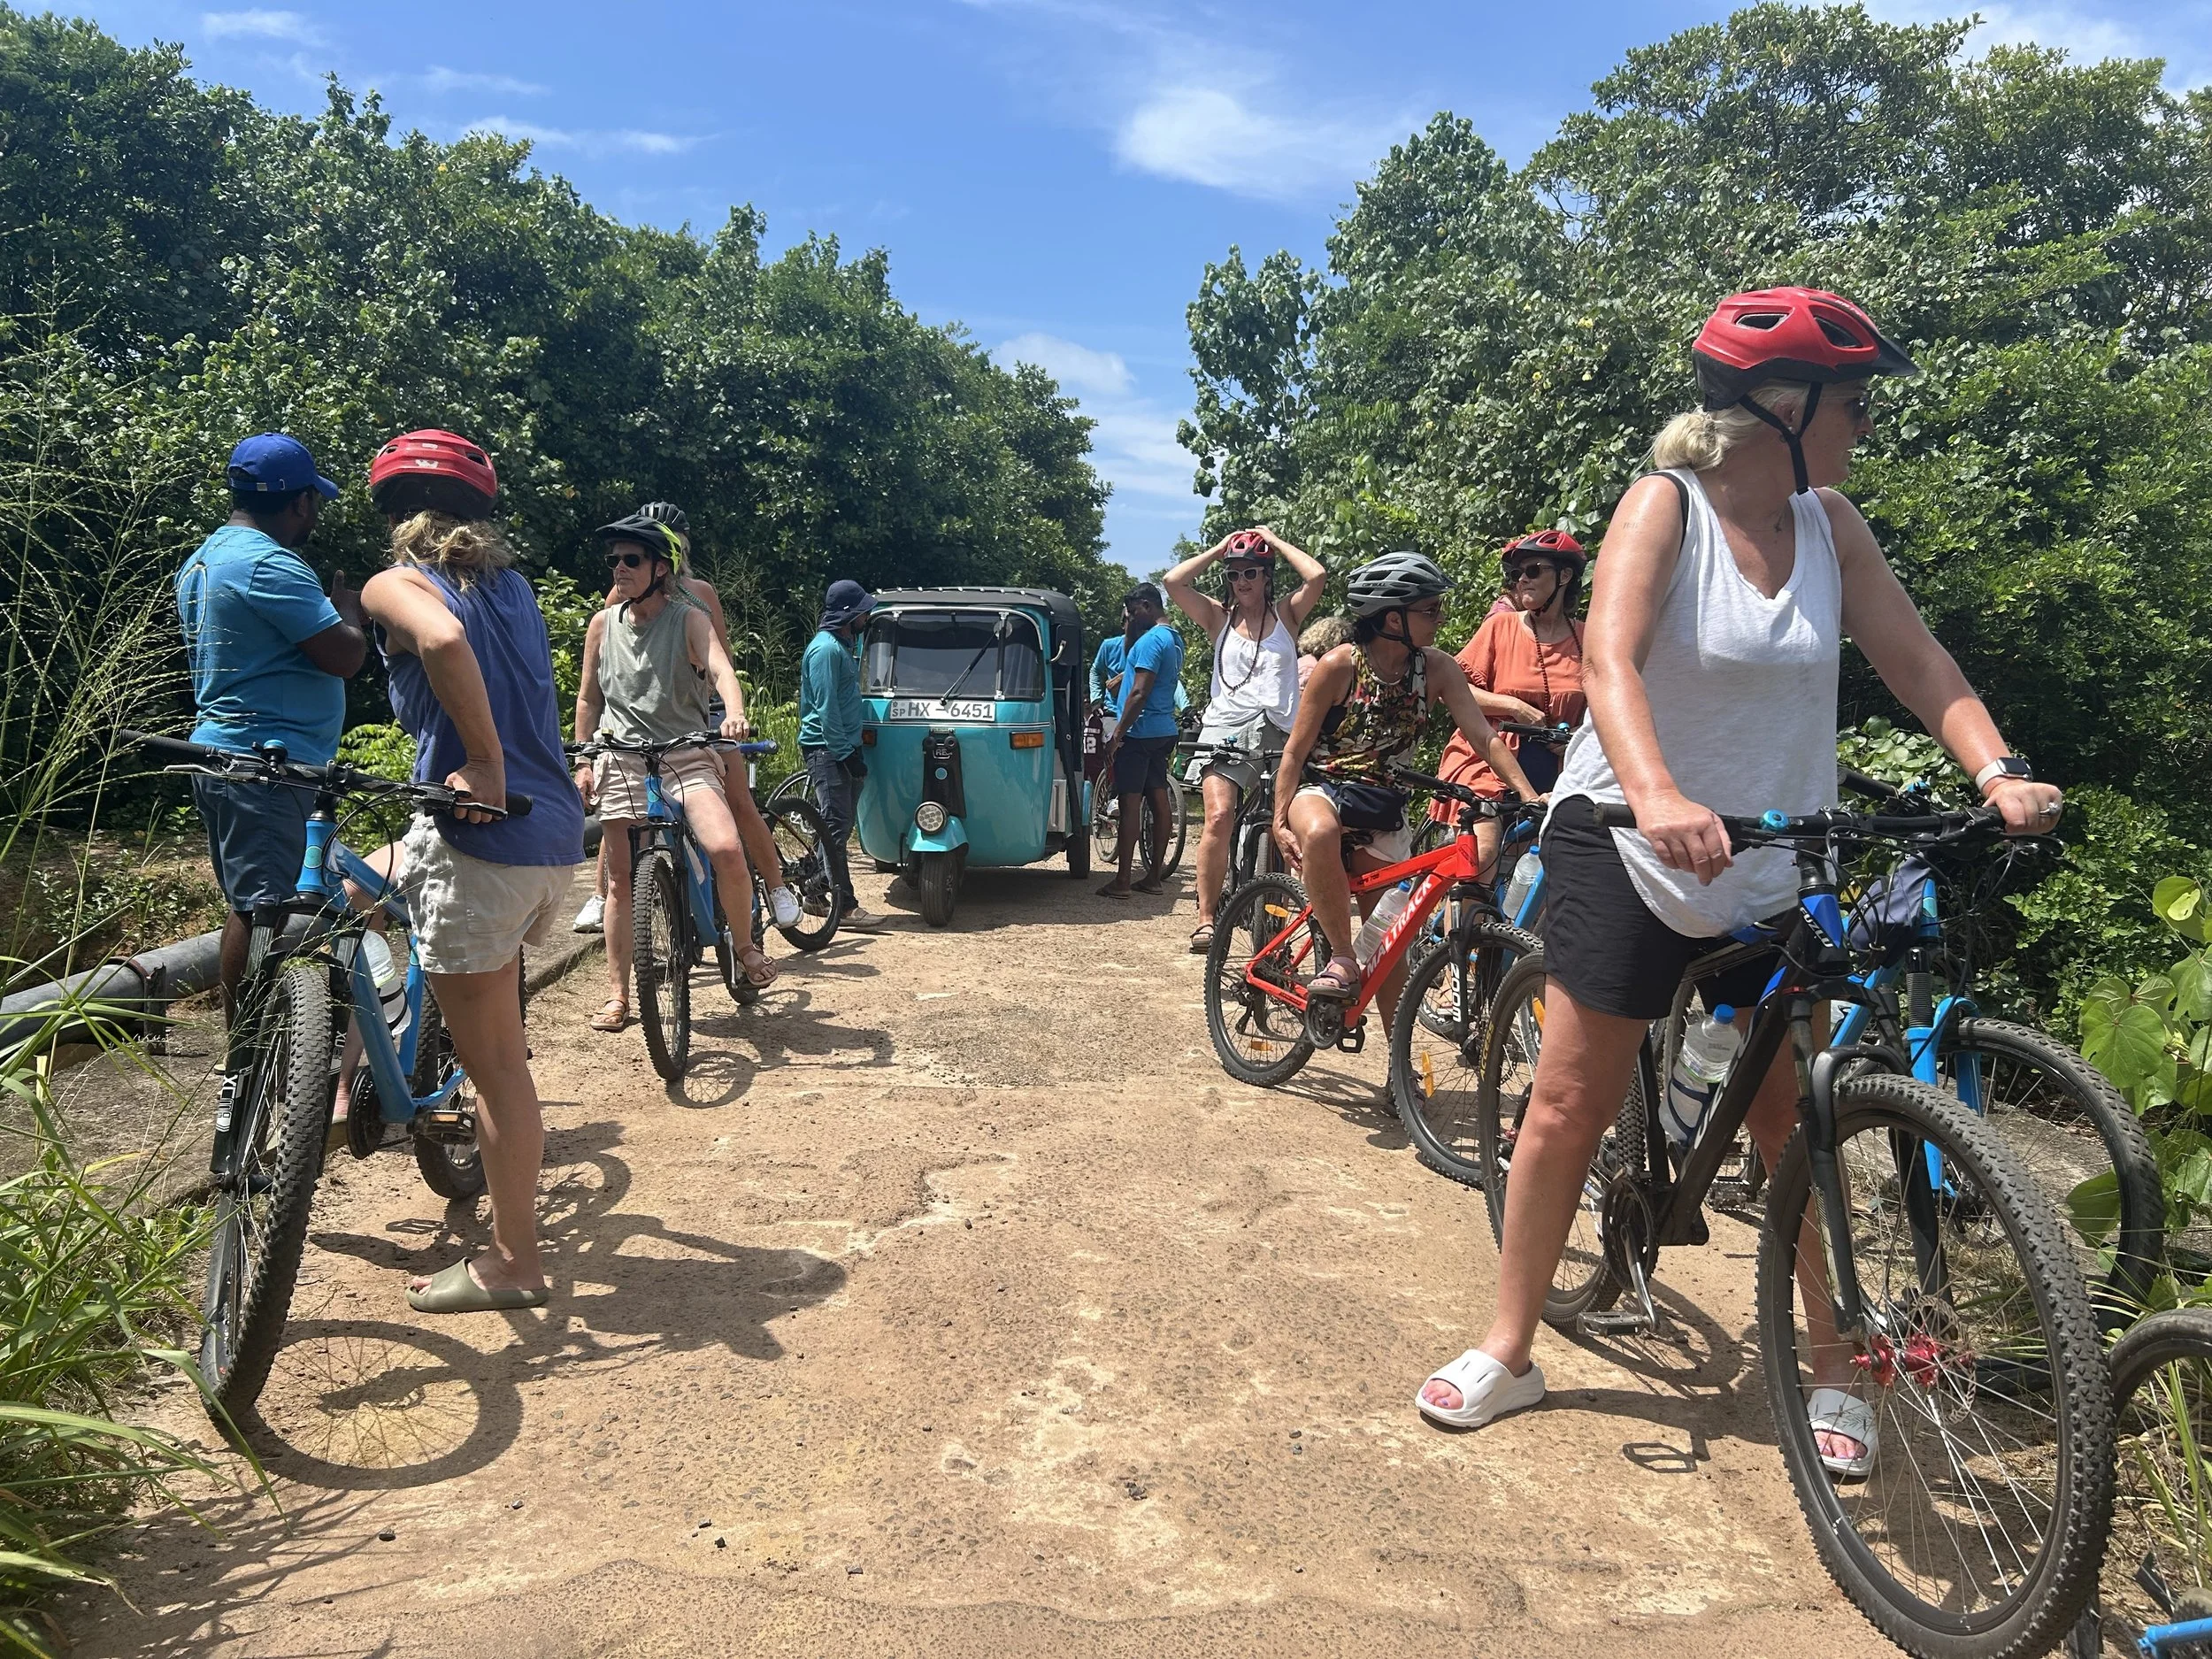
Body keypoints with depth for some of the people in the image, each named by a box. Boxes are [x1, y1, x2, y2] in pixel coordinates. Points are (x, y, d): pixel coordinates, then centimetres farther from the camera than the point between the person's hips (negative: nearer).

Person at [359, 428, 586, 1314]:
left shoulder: (395, 586, -4)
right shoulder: (512, 584, 16)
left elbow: (443, 640, -27)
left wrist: (483, 764, -21)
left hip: (481, 841, -7)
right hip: (554, 834, 7)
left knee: (493, 1059, 2)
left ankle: (513, 1262, 13)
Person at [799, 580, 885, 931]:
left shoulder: (842, 646, 17)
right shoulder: (826, 649, -14)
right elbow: (826, 708, -19)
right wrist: (845, 753, -19)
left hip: (842, 748, 10)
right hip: (827, 749, -10)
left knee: (836, 827, 12)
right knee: (835, 827, -9)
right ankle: (845, 906, -9)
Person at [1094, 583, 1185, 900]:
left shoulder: (1151, 640, -16)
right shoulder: (1173, 639, 14)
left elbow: (1139, 692, -22)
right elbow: (1129, 659, 26)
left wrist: (1117, 735, -19)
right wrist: (1129, 628, 15)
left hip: (1140, 732, -10)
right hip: (1164, 731, 10)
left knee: (1130, 802, -8)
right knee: (1159, 799, 9)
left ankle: (1122, 881, -7)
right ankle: (1153, 876, 15)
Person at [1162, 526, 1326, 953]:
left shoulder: (1286, 614, 13)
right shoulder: (1218, 617, 14)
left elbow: (1317, 575, -5)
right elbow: (1172, 581, 1)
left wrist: (1274, 540, 7)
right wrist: (1218, 550, 10)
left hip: (1278, 733, 1)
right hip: (1226, 729, -1)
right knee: (1219, 817, -21)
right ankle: (1206, 917, -17)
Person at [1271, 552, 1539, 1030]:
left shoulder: (1436, 668, -7)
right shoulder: (1340, 665, -17)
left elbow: (1484, 736, -11)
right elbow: (1297, 748, -12)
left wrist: (1529, 794, -25)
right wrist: (1280, 821, -20)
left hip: (1384, 802, 4)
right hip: (1324, 786, -3)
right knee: (1320, 833, -41)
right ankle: (1342, 960, -25)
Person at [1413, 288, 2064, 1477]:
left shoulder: (1828, 524, 2)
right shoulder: (1665, 503, -12)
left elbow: (1916, 660, -3)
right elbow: (1609, 658, -28)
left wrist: (1997, 771, -22)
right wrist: (1657, 794, -45)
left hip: (1775, 864, 4)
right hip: (1628, 846, -4)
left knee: (1793, 1119, 7)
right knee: (1568, 1103, 1)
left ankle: (1832, 1367, 24)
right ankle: (1507, 1350, 15)